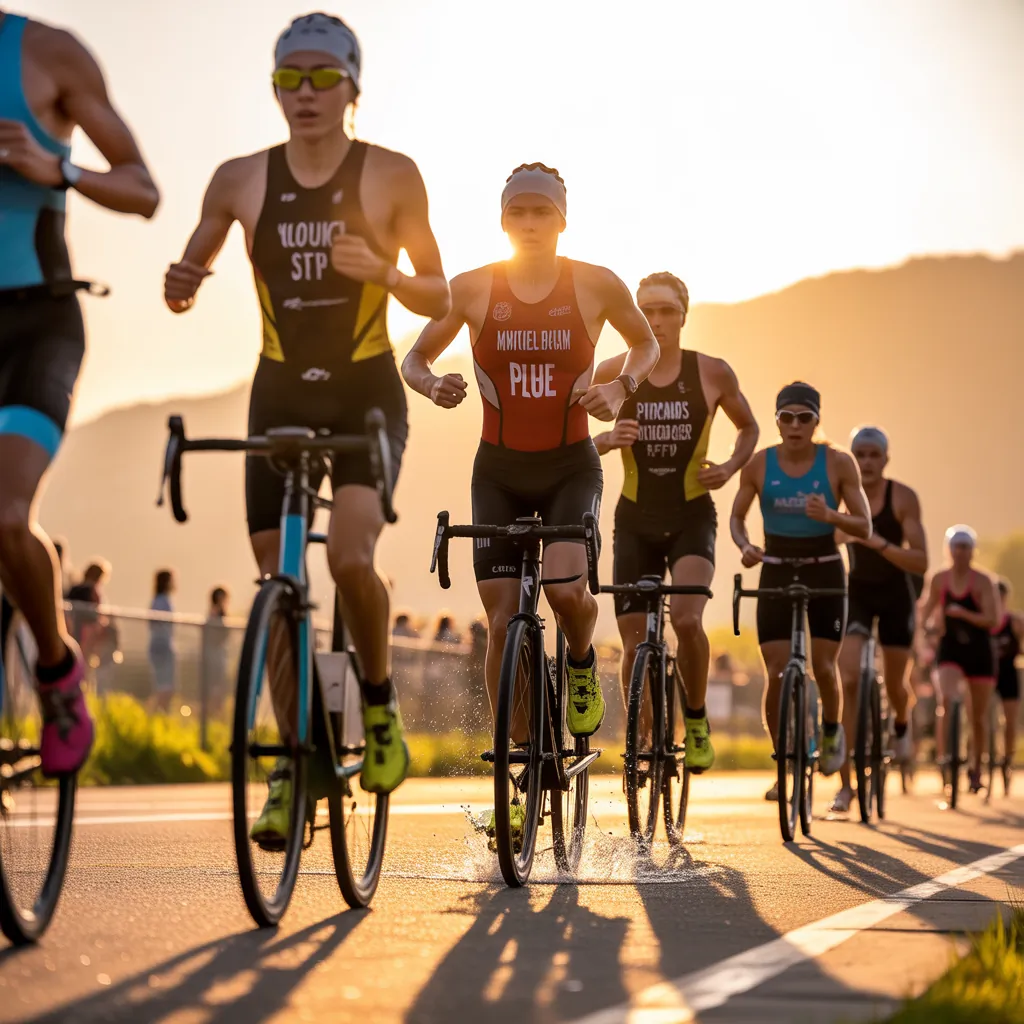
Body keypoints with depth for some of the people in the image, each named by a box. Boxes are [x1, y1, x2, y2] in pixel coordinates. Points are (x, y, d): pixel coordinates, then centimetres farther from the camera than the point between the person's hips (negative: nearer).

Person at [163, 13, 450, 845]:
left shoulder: (390, 176, -4)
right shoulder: (241, 180, 1)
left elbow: (438, 299, 0)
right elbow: (188, 277, 12)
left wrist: (382, 271, -20)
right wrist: (181, 283, -12)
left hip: (366, 394, -3)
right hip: (279, 396, 3)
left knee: (351, 556, -23)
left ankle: (380, 705, 3)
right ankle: (293, 766, 14)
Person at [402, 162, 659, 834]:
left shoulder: (595, 284, -7)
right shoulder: (473, 289, -5)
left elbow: (647, 343, 10)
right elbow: (415, 360, 5)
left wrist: (622, 387, -10)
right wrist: (433, 386, -18)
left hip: (571, 467, -1)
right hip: (500, 470, 1)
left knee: (566, 588, -25)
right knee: (503, 619, -4)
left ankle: (583, 664, 11)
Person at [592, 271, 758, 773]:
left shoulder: (712, 372, -3)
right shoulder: (615, 372, -3)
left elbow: (748, 427, 14)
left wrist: (730, 468, -5)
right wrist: (604, 440, -19)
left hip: (692, 518, -1)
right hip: (635, 521, 1)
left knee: (686, 618, -25)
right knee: (635, 643, 1)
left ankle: (696, 721, -1)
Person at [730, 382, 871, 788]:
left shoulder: (838, 463, -9)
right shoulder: (759, 464, -5)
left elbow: (864, 527, -8)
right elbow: (736, 518, 4)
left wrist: (829, 515, -28)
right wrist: (745, 547, -18)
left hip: (825, 572, -1)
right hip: (776, 573, 1)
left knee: (823, 666, -10)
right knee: (776, 674, -6)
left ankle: (832, 731, 22)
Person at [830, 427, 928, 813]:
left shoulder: (903, 498, -17)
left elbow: (921, 562, -21)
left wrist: (880, 544, -37)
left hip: (895, 592, 0)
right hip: (855, 591, 0)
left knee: (894, 683, 11)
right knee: (848, 680, -15)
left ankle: (901, 726, 51)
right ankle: (845, 784, -12)